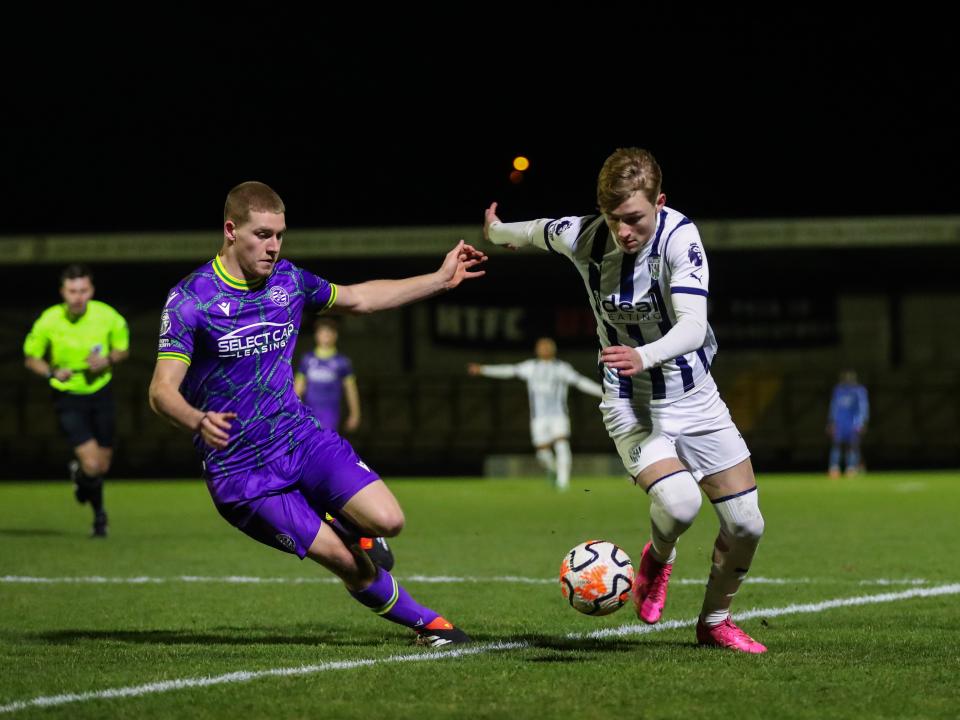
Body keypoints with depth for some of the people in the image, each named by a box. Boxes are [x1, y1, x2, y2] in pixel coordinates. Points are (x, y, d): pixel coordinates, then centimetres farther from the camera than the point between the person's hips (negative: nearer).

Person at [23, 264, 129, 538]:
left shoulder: (108, 317, -12)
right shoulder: (48, 321, -16)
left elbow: (123, 349, 5)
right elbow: (31, 359, -1)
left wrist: (108, 361, -17)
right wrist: (51, 372, -21)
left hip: (101, 394, 2)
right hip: (68, 399, -2)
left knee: (103, 466, 7)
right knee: (91, 466, -16)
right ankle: (98, 511, 20)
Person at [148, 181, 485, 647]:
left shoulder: (288, 280, 4)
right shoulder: (190, 300, -13)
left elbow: (358, 298, 22)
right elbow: (162, 390, -20)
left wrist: (441, 279, 20)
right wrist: (197, 421, -42)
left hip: (302, 438, 5)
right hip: (240, 470, -5)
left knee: (385, 521, -16)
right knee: (346, 561, -12)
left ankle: (347, 529, 19)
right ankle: (425, 623, 9)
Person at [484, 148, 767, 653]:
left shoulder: (679, 237, -22)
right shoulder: (581, 237, -13)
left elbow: (693, 326, -34)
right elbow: (536, 231, 12)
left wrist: (644, 356, -53)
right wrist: (496, 232, 32)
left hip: (694, 397, 0)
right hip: (630, 406, 0)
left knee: (746, 525, -1)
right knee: (678, 504, -27)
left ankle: (714, 621, 26)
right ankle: (658, 557, 9)